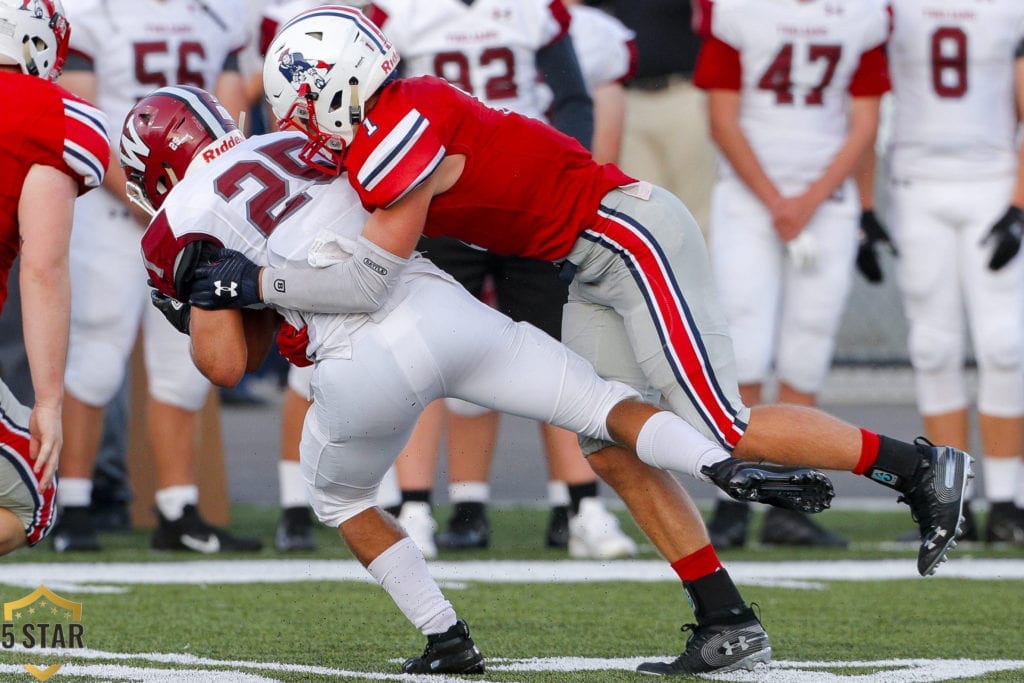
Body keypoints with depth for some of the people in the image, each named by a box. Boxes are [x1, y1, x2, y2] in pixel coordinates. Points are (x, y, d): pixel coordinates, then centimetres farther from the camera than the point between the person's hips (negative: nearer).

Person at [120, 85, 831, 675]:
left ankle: (447, 639, 19)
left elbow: (229, 362, 5)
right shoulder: (297, 146, 23)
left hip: (361, 369, -3)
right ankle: (728, 468, -15)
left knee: (339, 497, 27)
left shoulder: (179, 229, 9)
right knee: (605, 404, 10)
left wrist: (191, 301, 22)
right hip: (441, 310, 3)